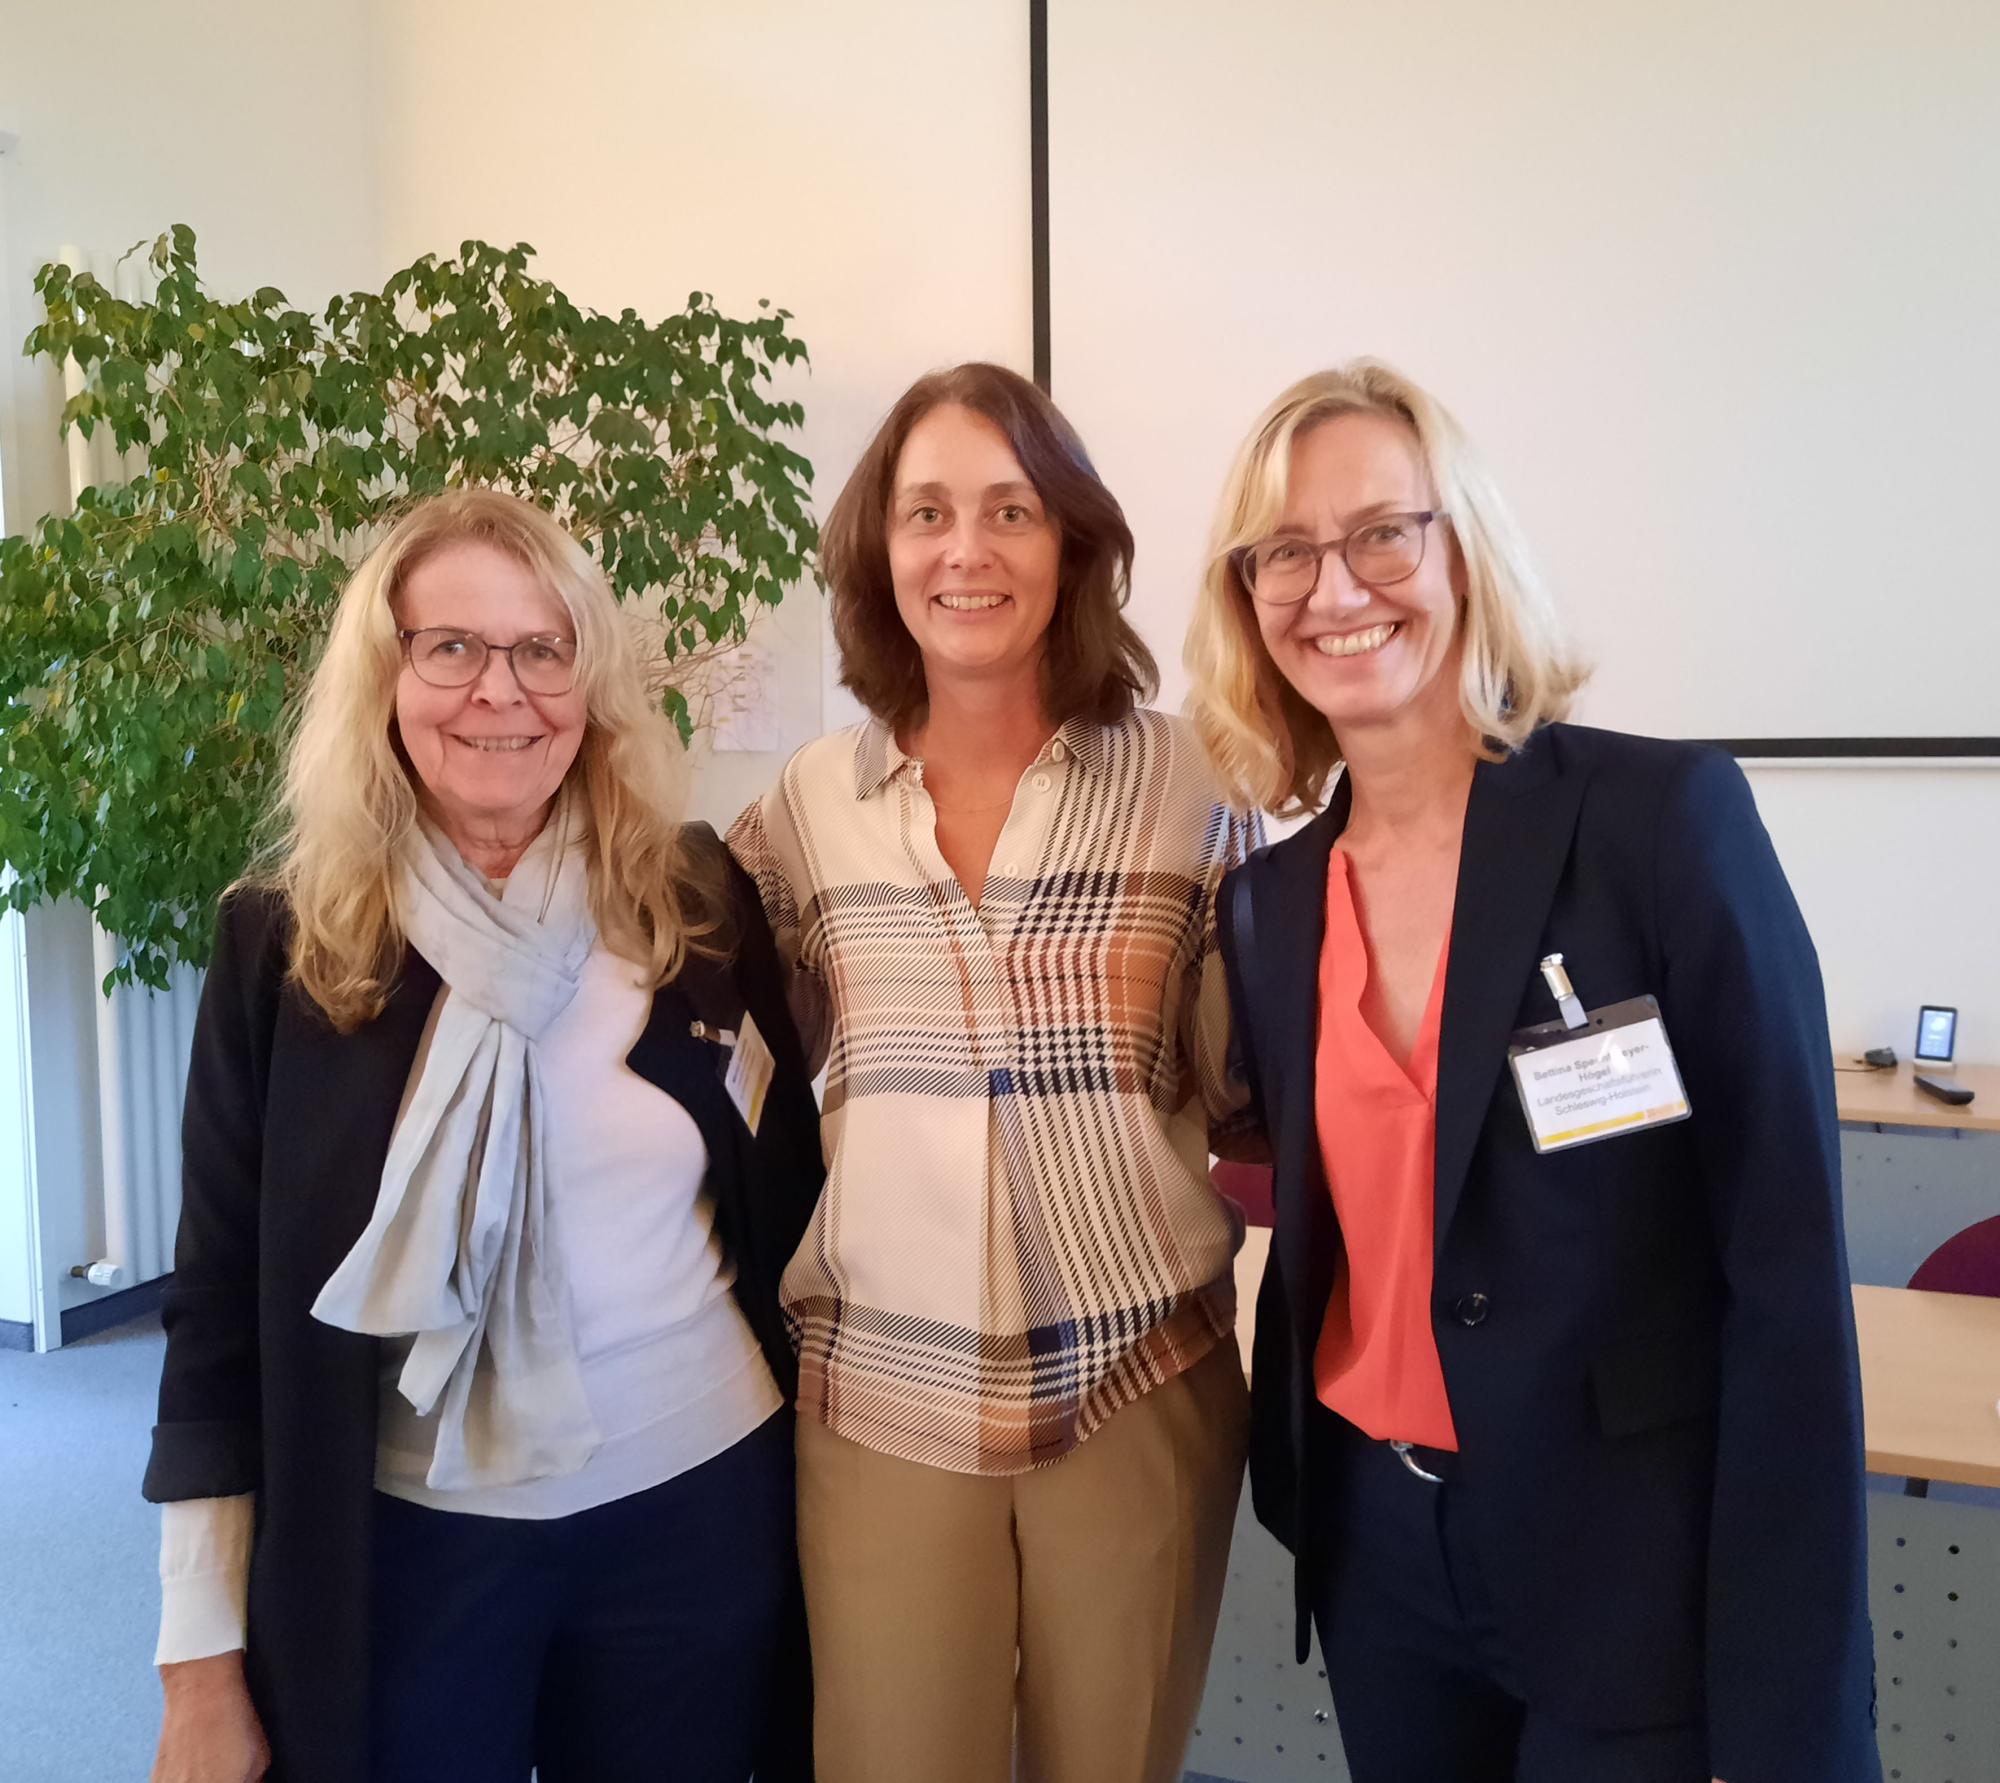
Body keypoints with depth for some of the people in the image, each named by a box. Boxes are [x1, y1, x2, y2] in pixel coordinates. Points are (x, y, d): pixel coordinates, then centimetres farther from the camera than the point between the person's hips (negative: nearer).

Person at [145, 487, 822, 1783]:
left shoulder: (697, 898, -4)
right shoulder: (286, 941, -6)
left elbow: (789, 1186, 5)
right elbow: (219, 1300, -4)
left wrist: (819, 1452, 7)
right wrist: (204, 1658, -3)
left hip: (701, 1505, 1)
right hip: (406, 1544, -1)